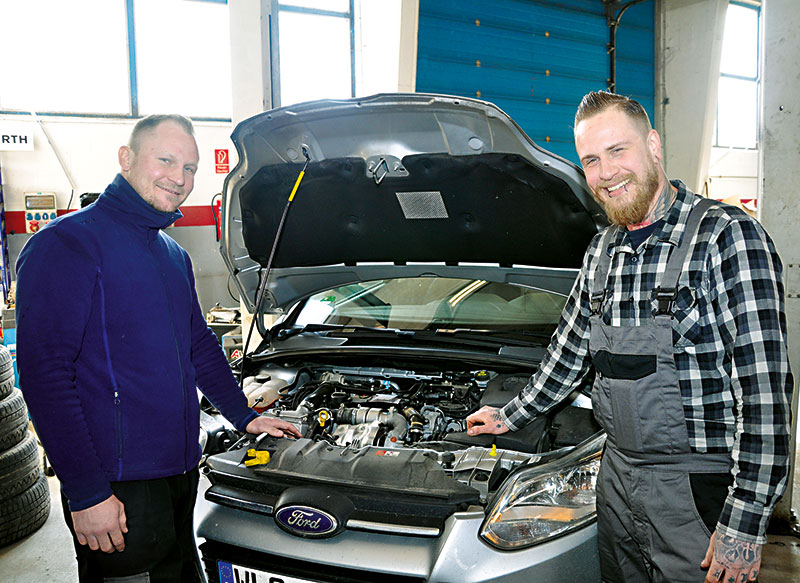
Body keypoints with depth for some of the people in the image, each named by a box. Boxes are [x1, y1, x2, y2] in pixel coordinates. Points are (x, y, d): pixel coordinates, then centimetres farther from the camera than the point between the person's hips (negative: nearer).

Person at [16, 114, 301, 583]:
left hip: (181, 469, 8)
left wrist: (245, 416, 19)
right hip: (117, 488, -8)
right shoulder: (68, 245, -14)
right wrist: (86, 493, -21)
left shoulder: (175, 256, 13)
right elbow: (44, 372, -20)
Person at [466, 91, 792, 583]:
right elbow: (570, 351, 20)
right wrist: (509, 417, 25)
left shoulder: (728, 237, -14)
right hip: (618, 474, 6)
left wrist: (745, 524, -21)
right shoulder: (601, 253, 8)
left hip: (700, 487, -6)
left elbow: (764, 387, -19)